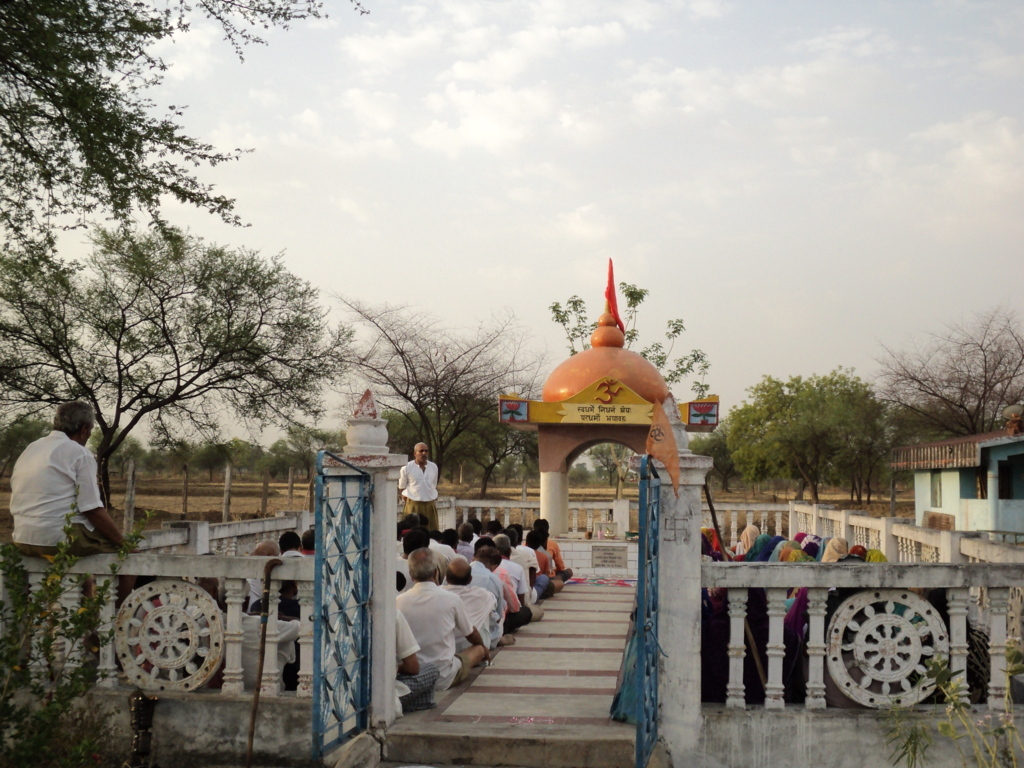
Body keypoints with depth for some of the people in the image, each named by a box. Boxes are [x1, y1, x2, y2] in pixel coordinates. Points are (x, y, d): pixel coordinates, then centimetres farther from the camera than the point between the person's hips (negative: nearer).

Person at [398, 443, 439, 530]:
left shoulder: (434, 467, 9)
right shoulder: (406, 468, -2)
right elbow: (402, 487, 6)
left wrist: (434, 501, 12)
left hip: (430, 506, 3)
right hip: (413, 505, -3)